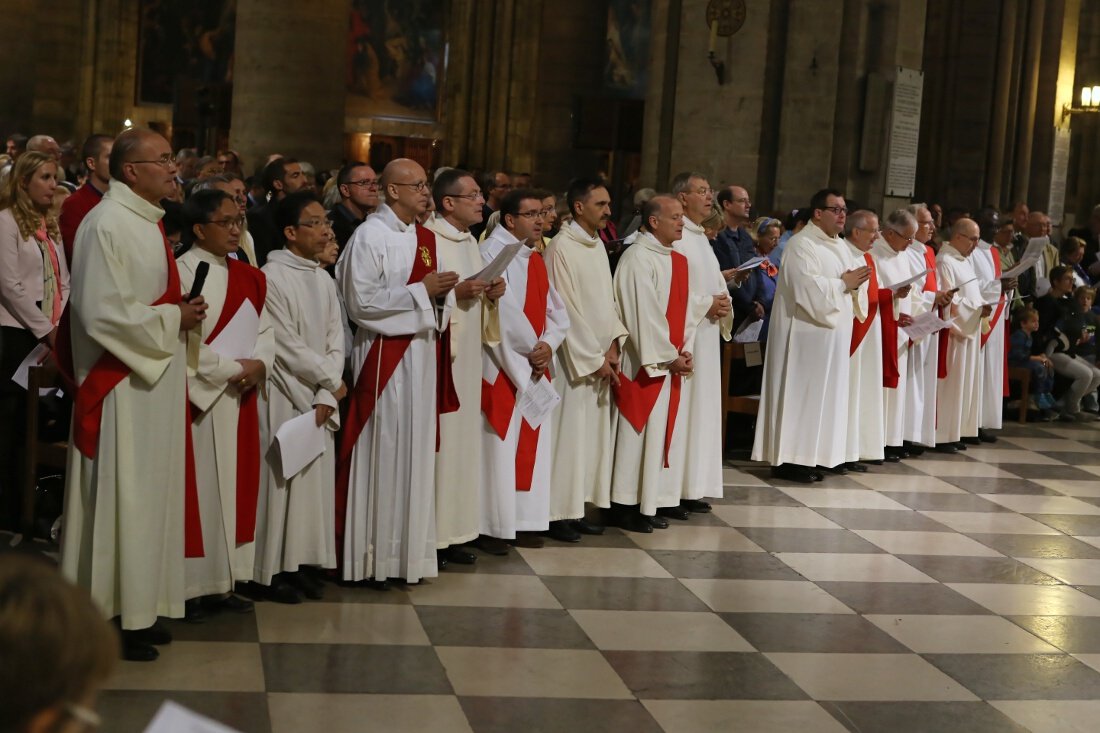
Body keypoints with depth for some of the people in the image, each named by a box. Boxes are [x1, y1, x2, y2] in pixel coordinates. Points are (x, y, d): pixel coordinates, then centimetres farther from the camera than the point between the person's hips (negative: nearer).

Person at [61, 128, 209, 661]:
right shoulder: (107, 225, -17)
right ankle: (108, 618, 7)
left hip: (154, 381, 10)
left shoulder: (146, 221, 12)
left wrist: (181, 311, 4)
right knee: (120, 497, -2)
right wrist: (173, 318, -14)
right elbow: (104, 312, -23)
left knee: (149, 495, 14)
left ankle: (137, 606, 23)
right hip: (121, 387, -10)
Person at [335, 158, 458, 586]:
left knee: (416, 449, 9)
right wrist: (421, 289, -17)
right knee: (381, 450, -3)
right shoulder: (369, 236, -9)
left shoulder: (425, 238, 13)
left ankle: (410, 549, 17)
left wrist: (442, 293, -3)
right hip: (383, 354, -7)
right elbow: (360, 302, -16)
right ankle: (372, 555, 5)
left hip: (421, 352, 7)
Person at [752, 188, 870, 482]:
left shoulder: (838, 246, 16)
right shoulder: (801, 244, -12)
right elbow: (809, 287, -22)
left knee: (822, 395, 9)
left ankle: (807, 457, 14)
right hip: (807, 334, -9)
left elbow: (841, 288, 20)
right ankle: (787, 459, -2)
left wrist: (855, 282, -2)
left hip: (830, 332, 9)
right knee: (799, 393, -6)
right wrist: (844, 283, -12)